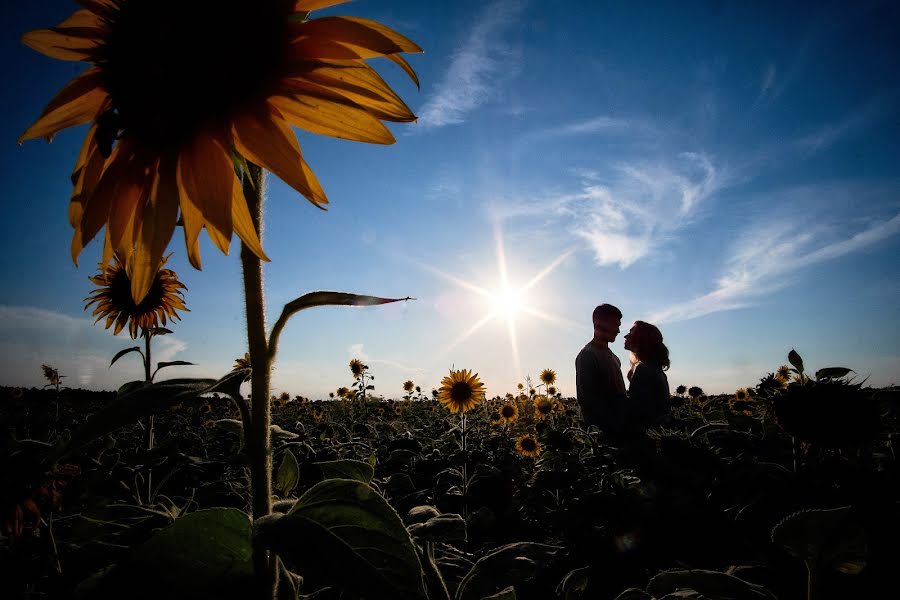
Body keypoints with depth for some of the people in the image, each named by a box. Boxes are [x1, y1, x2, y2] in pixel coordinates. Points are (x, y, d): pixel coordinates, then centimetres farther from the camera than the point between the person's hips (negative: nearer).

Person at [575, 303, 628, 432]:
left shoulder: (613, 357, 15)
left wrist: (621, 421, 7)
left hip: (618, 425, 8)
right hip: (602, 428, -8)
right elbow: (585, 397, -18)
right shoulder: (587, 355, -13)